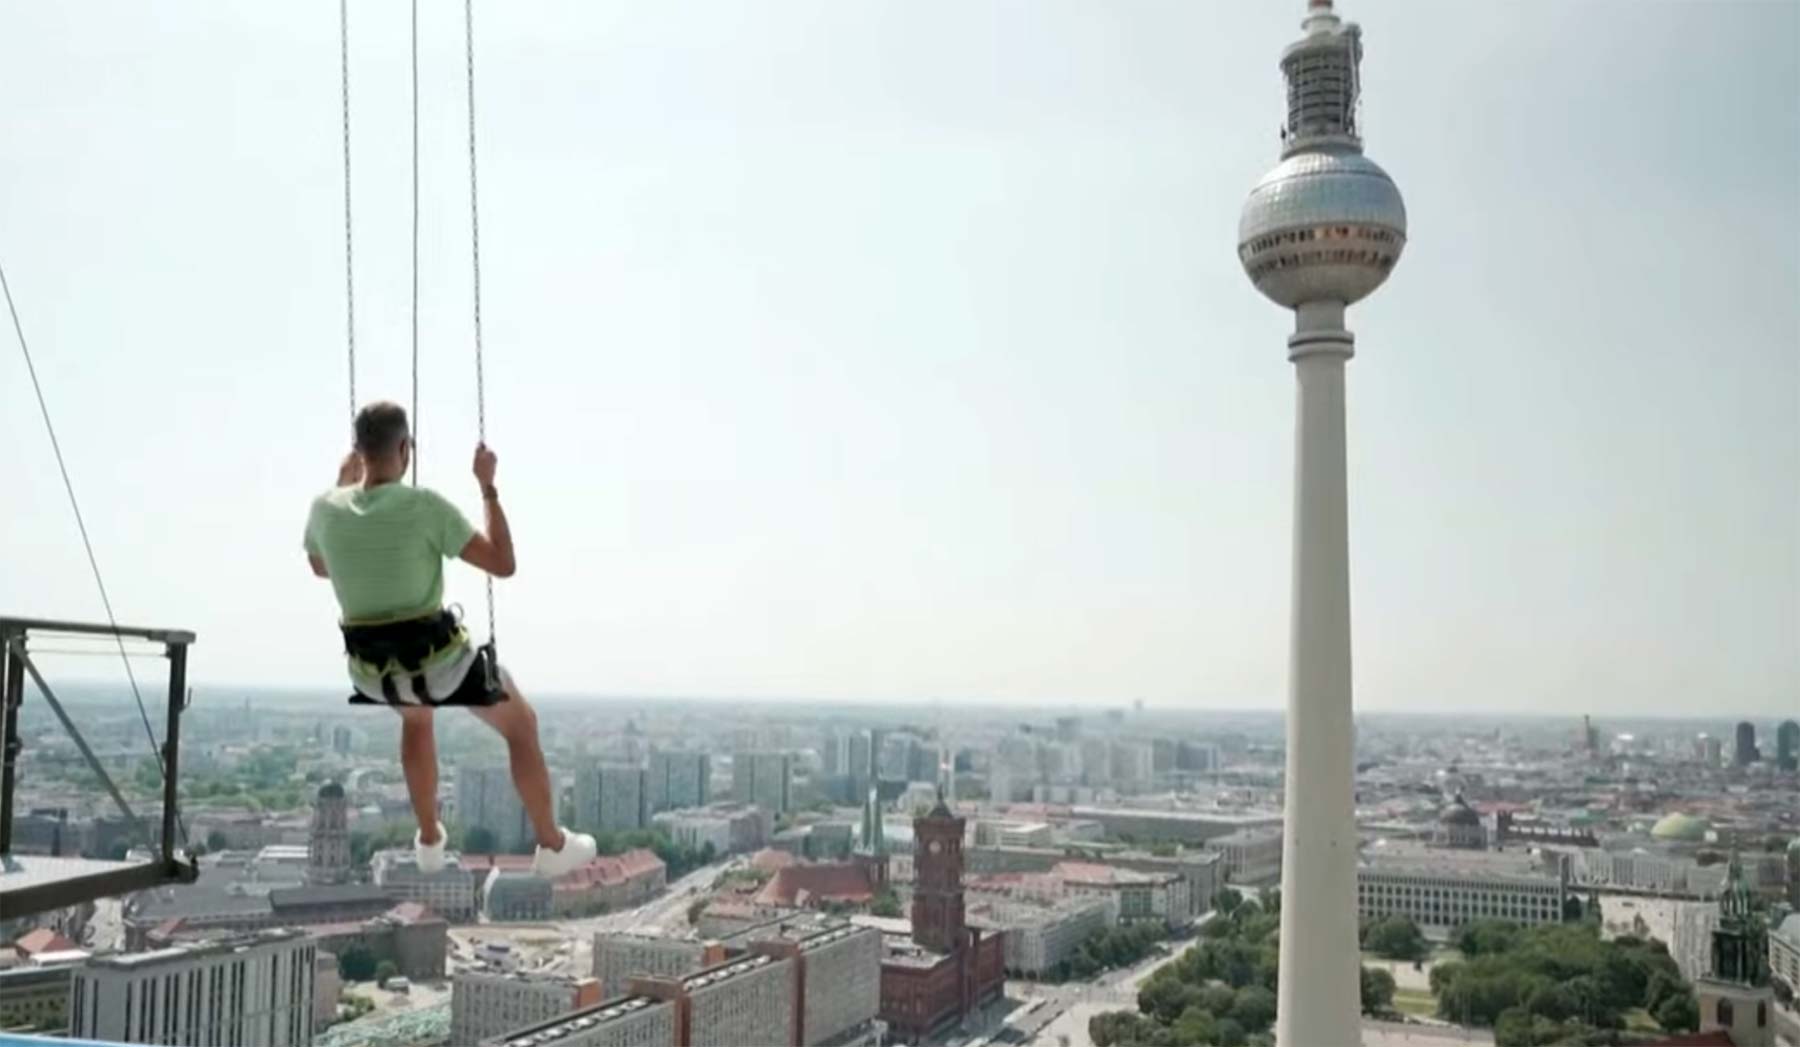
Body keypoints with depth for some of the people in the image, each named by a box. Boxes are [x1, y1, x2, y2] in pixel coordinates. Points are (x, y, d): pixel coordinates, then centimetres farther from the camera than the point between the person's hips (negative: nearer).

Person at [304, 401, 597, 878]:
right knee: (521, 723, 21)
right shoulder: (425, 506, -20)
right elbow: (503, 563, -15)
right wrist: (488, 486, -7)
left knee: (416, 716, 40)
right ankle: (552, 846, 28)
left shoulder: (324, 508, -5)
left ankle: (429, 841, 45)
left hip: (371, 670, 5)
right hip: (436, 659, -5)